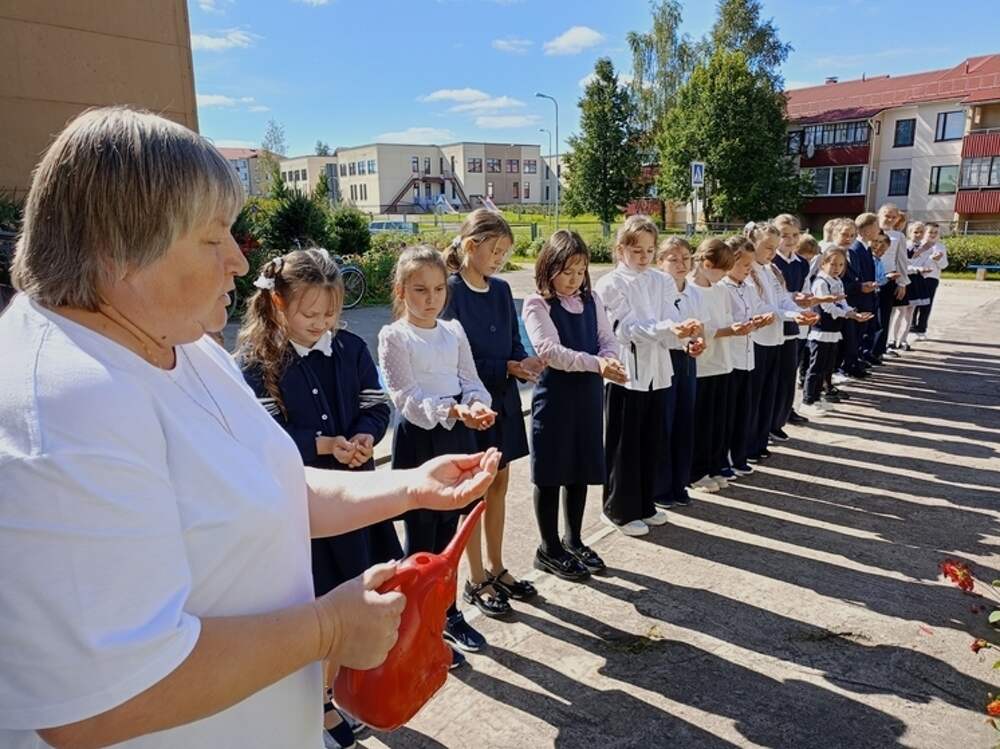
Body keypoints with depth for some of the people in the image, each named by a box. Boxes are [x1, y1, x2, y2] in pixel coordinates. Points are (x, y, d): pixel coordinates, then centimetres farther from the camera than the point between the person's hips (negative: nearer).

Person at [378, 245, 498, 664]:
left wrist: (478, 405, -18)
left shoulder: (454, 331, 6)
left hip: (457, 437, 5)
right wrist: (454, 411, -32)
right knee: (421, 539, 5)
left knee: (447, 533, 17)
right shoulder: (393, 336, -9)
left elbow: (470, 380, 4)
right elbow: (407, 397, -18)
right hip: (418, 439, -5)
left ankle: (448, 614, 34)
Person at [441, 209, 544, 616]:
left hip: (502, 399, 7)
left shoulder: (501, 289, 7)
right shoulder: (450, 292, -14)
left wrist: (525, 363, -10)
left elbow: (513, 341, 11)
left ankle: (496, 569, 31)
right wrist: (508, 368, -20)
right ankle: (476, 582, 21)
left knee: (499, 485, 15)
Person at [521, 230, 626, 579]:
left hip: (589, 393, 6)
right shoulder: (536, 304, -10)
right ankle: (549, 549, 21)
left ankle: (573, 541, 33)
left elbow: (608, 339, 6)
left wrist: (610, 360, -17)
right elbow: (550, 351, -21)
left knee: (582, 471, 15)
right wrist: (597, 364, -30)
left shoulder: (592, 299, 8)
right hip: (554, 395, -6)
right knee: (551, 474, 5)